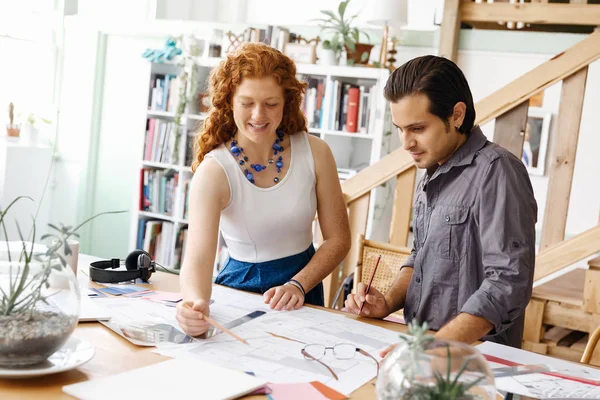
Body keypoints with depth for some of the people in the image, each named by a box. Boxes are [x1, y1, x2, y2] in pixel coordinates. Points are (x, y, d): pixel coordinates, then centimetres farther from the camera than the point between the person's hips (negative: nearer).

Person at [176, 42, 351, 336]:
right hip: (241, 287, 0)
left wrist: (298, 285, -15)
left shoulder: (315, 153, -6)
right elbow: (197, 258, -26)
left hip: (303, 289, 1)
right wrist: (196, 303, -48)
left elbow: (337, 238, 0)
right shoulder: (213, 171, -15)